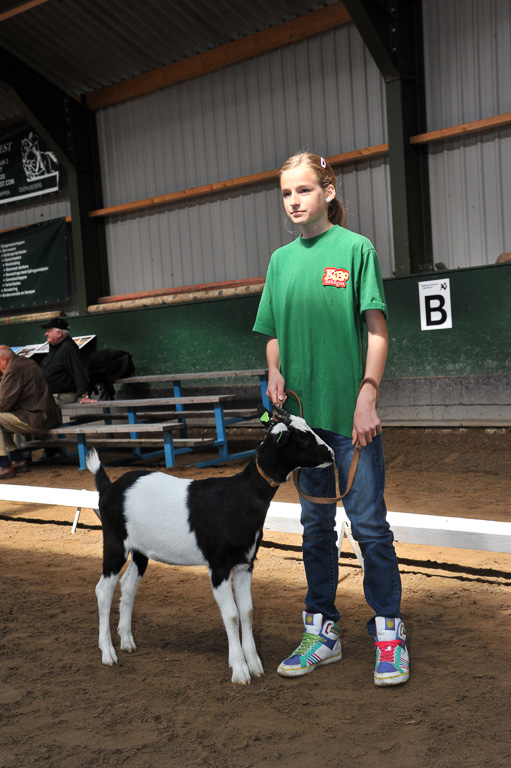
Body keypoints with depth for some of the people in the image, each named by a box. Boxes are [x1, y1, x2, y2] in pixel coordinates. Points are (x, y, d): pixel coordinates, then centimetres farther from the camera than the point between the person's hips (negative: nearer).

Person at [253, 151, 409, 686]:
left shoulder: (355, 248, -3)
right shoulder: (281, 260, 11)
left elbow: (377, 331, -6)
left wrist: (367, 396, -15)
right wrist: (275, 372, -2)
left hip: (350, 414, -5)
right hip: (302, 412, 5)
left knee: (369, 525, 0)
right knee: (316, 525, 12)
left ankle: (389, 634, 15)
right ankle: (322, 632, 24)